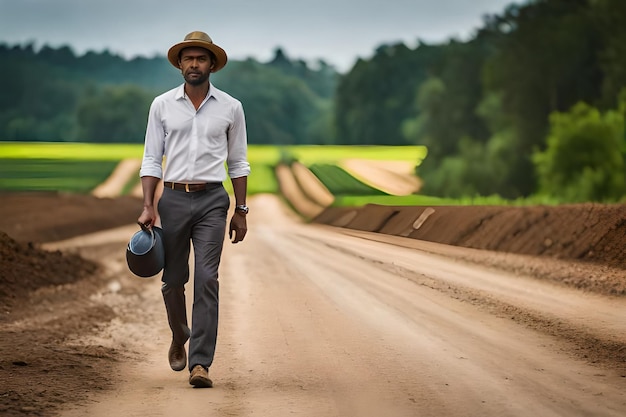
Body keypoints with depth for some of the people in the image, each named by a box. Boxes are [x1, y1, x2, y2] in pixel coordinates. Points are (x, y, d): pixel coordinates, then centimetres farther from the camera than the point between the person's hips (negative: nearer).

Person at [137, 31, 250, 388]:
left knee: (207, 279, -11)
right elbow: (152, 159, 4)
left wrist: (241, 211, 5)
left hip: (212, 201, -1)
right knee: (173, 280, 9)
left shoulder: (230, 108, 3)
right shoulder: (162, 105, 4)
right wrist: (148, 206, -6)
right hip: (173, 199, 1)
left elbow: (238, 163, 8)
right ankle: (180, 338, 38)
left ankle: (200, 363, -11)